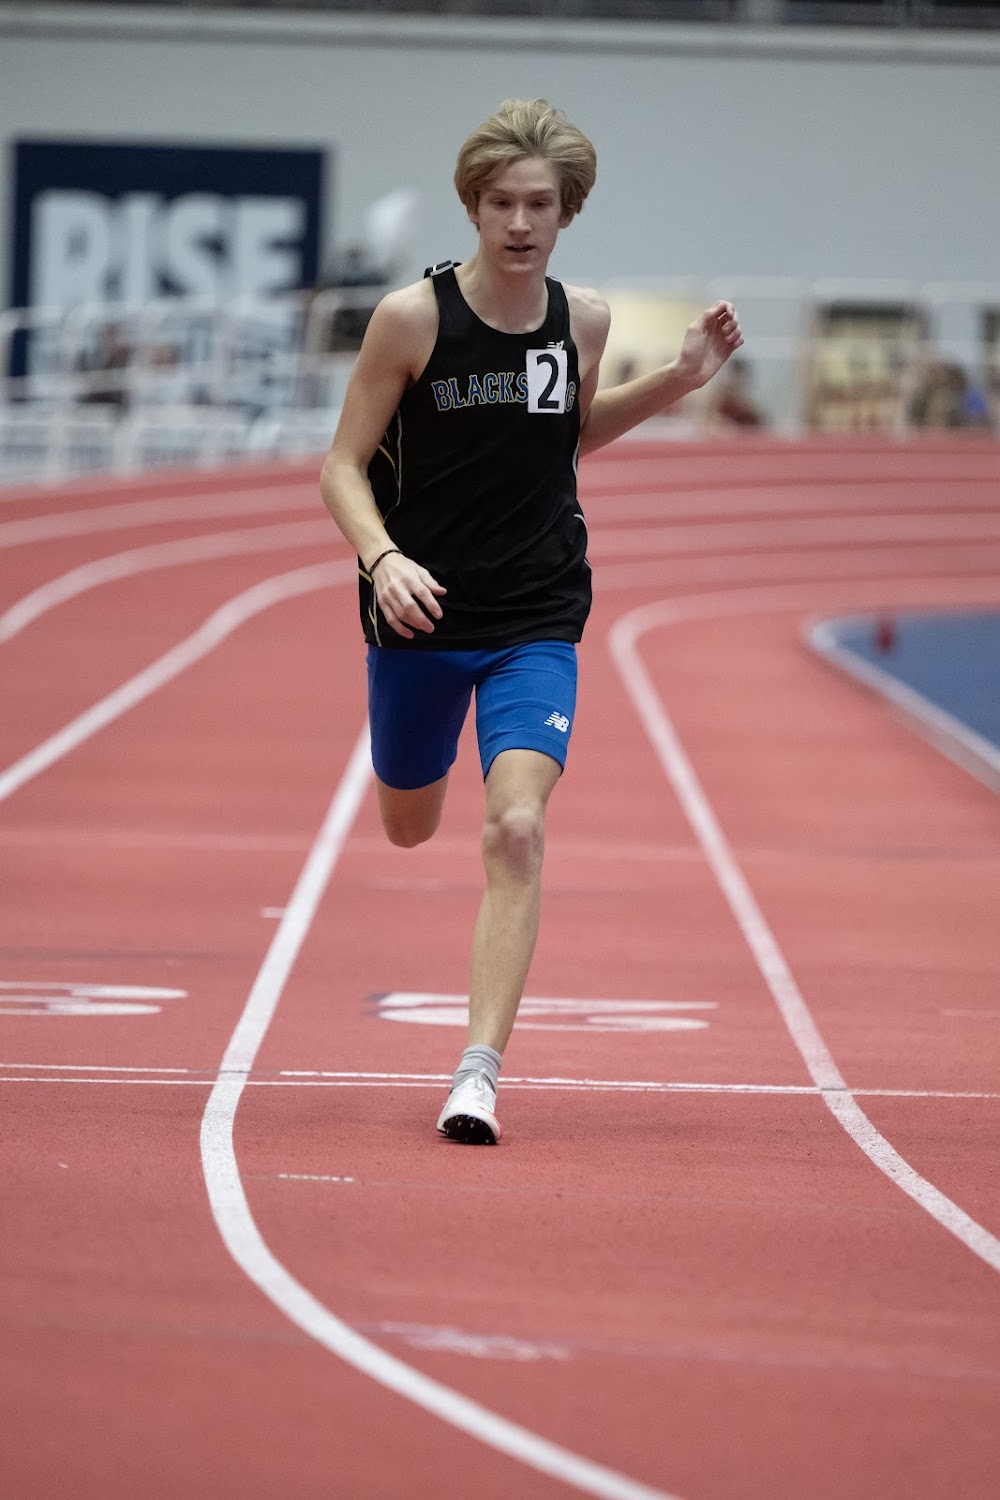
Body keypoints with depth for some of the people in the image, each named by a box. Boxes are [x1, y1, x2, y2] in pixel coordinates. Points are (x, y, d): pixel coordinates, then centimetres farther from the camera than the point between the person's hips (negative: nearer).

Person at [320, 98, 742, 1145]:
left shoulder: (582, 320, -2)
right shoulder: (412, 317, -12)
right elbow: (343, 465, -7)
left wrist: (683, 376, 6)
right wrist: (382, 557, -26)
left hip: (537, 625, 1)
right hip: (420, 618, -1)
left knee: (516, 829, -18)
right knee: (409, 829, 18)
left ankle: (480, 1071, -18)